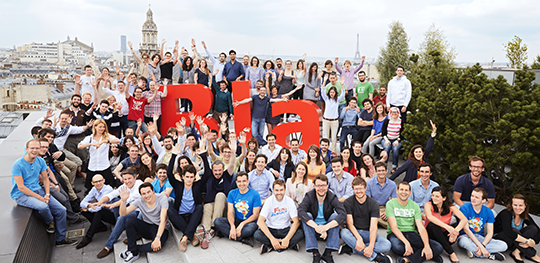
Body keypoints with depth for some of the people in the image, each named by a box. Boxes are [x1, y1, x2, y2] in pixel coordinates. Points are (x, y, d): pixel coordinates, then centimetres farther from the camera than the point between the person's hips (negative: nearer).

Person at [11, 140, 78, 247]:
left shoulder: (40, 161, 2)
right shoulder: (18, 165, -16)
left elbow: (45, 179, 10)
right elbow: (21, 187, -18)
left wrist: (47, 194, -6)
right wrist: (39, 197, -20)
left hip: (38, 190, 6)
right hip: (22, 195, -6)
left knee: (61, 210, -5)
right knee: (43, 206, -35)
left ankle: (61, 239, 11)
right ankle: (50, 222, 2)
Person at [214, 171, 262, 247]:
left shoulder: (255, 194, -7)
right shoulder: (232, 193, 3)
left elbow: (255, 215, -9)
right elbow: (230, 212, -4)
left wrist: (242, 224, -22)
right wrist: (232, 226, -23)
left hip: (249, 222, -4)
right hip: (235, 221, 4)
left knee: (252, 227, -38)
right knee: (217, 221, -21)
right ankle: (243, 239, -27)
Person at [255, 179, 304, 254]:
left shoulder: (289, 201, -8)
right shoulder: (269, 201, -10)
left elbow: (296, 222, -14)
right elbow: (260, 221, -18)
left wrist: (287, 239, -26)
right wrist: (272, 239, -28)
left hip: (286, 230, 1)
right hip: (271, 229, 0)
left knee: (300, 233, -28)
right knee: (257, 234, -30)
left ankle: (269, 246, -23)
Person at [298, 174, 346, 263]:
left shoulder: (332, 197, -12)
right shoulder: (309, 196, -13)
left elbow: (343, 214, -26)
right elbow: (300, 212, -30)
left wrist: (326, 227, -40)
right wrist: (316, 227, -41)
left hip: (327, 231, 1)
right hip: (312, 230, 0)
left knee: (336, 215, -24)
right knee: (307, 215, -27)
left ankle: (328, 252, -25)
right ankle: (315, 253, -29)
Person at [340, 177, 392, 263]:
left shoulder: (374, 204, -5)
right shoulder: (348, 202, -5)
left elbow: (373, 227, -14)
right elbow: (350, 223, -14)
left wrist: (371, 246, -28)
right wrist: (359, 239, -32)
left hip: (368, 233, 1)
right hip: (354, 233, -1)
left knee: (387, 245, -24)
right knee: (344, 232, -35)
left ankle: (352, 247, -25)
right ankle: (374, 256, -30)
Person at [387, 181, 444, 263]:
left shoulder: (414, 206, 9)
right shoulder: (390, 204, -3)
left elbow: (421, 227, -2)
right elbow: (393, 227, -13)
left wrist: (427, 246, -20)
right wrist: (406, 243, -27)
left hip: (412, 234, 4)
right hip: (395, 234, -4)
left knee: (438, 248, -19)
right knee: (398, 247, -41)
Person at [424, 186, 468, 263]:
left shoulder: (451, 208, -8)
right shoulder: (428, 205, -14)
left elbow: (464, 220, -22)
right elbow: (430, 217, -36)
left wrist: (456, 230, -41)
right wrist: (447, 227, -48)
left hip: (443, 236, 1)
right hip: (430, 234, -1)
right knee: (433, 224, -35)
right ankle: (451, 253, -29)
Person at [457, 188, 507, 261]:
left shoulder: (488, 212, 1)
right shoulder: (464, 208, -12)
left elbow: (490, 232, -4)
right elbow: (466, 229, -18)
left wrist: (482, 245, -23)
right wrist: (480, 246, -25)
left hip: (480, 238, 4)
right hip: (466, 236, -4)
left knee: (504, 246, -17)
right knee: (464, 241, -40)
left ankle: (473, 250, -21)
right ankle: (490, 255, -19)